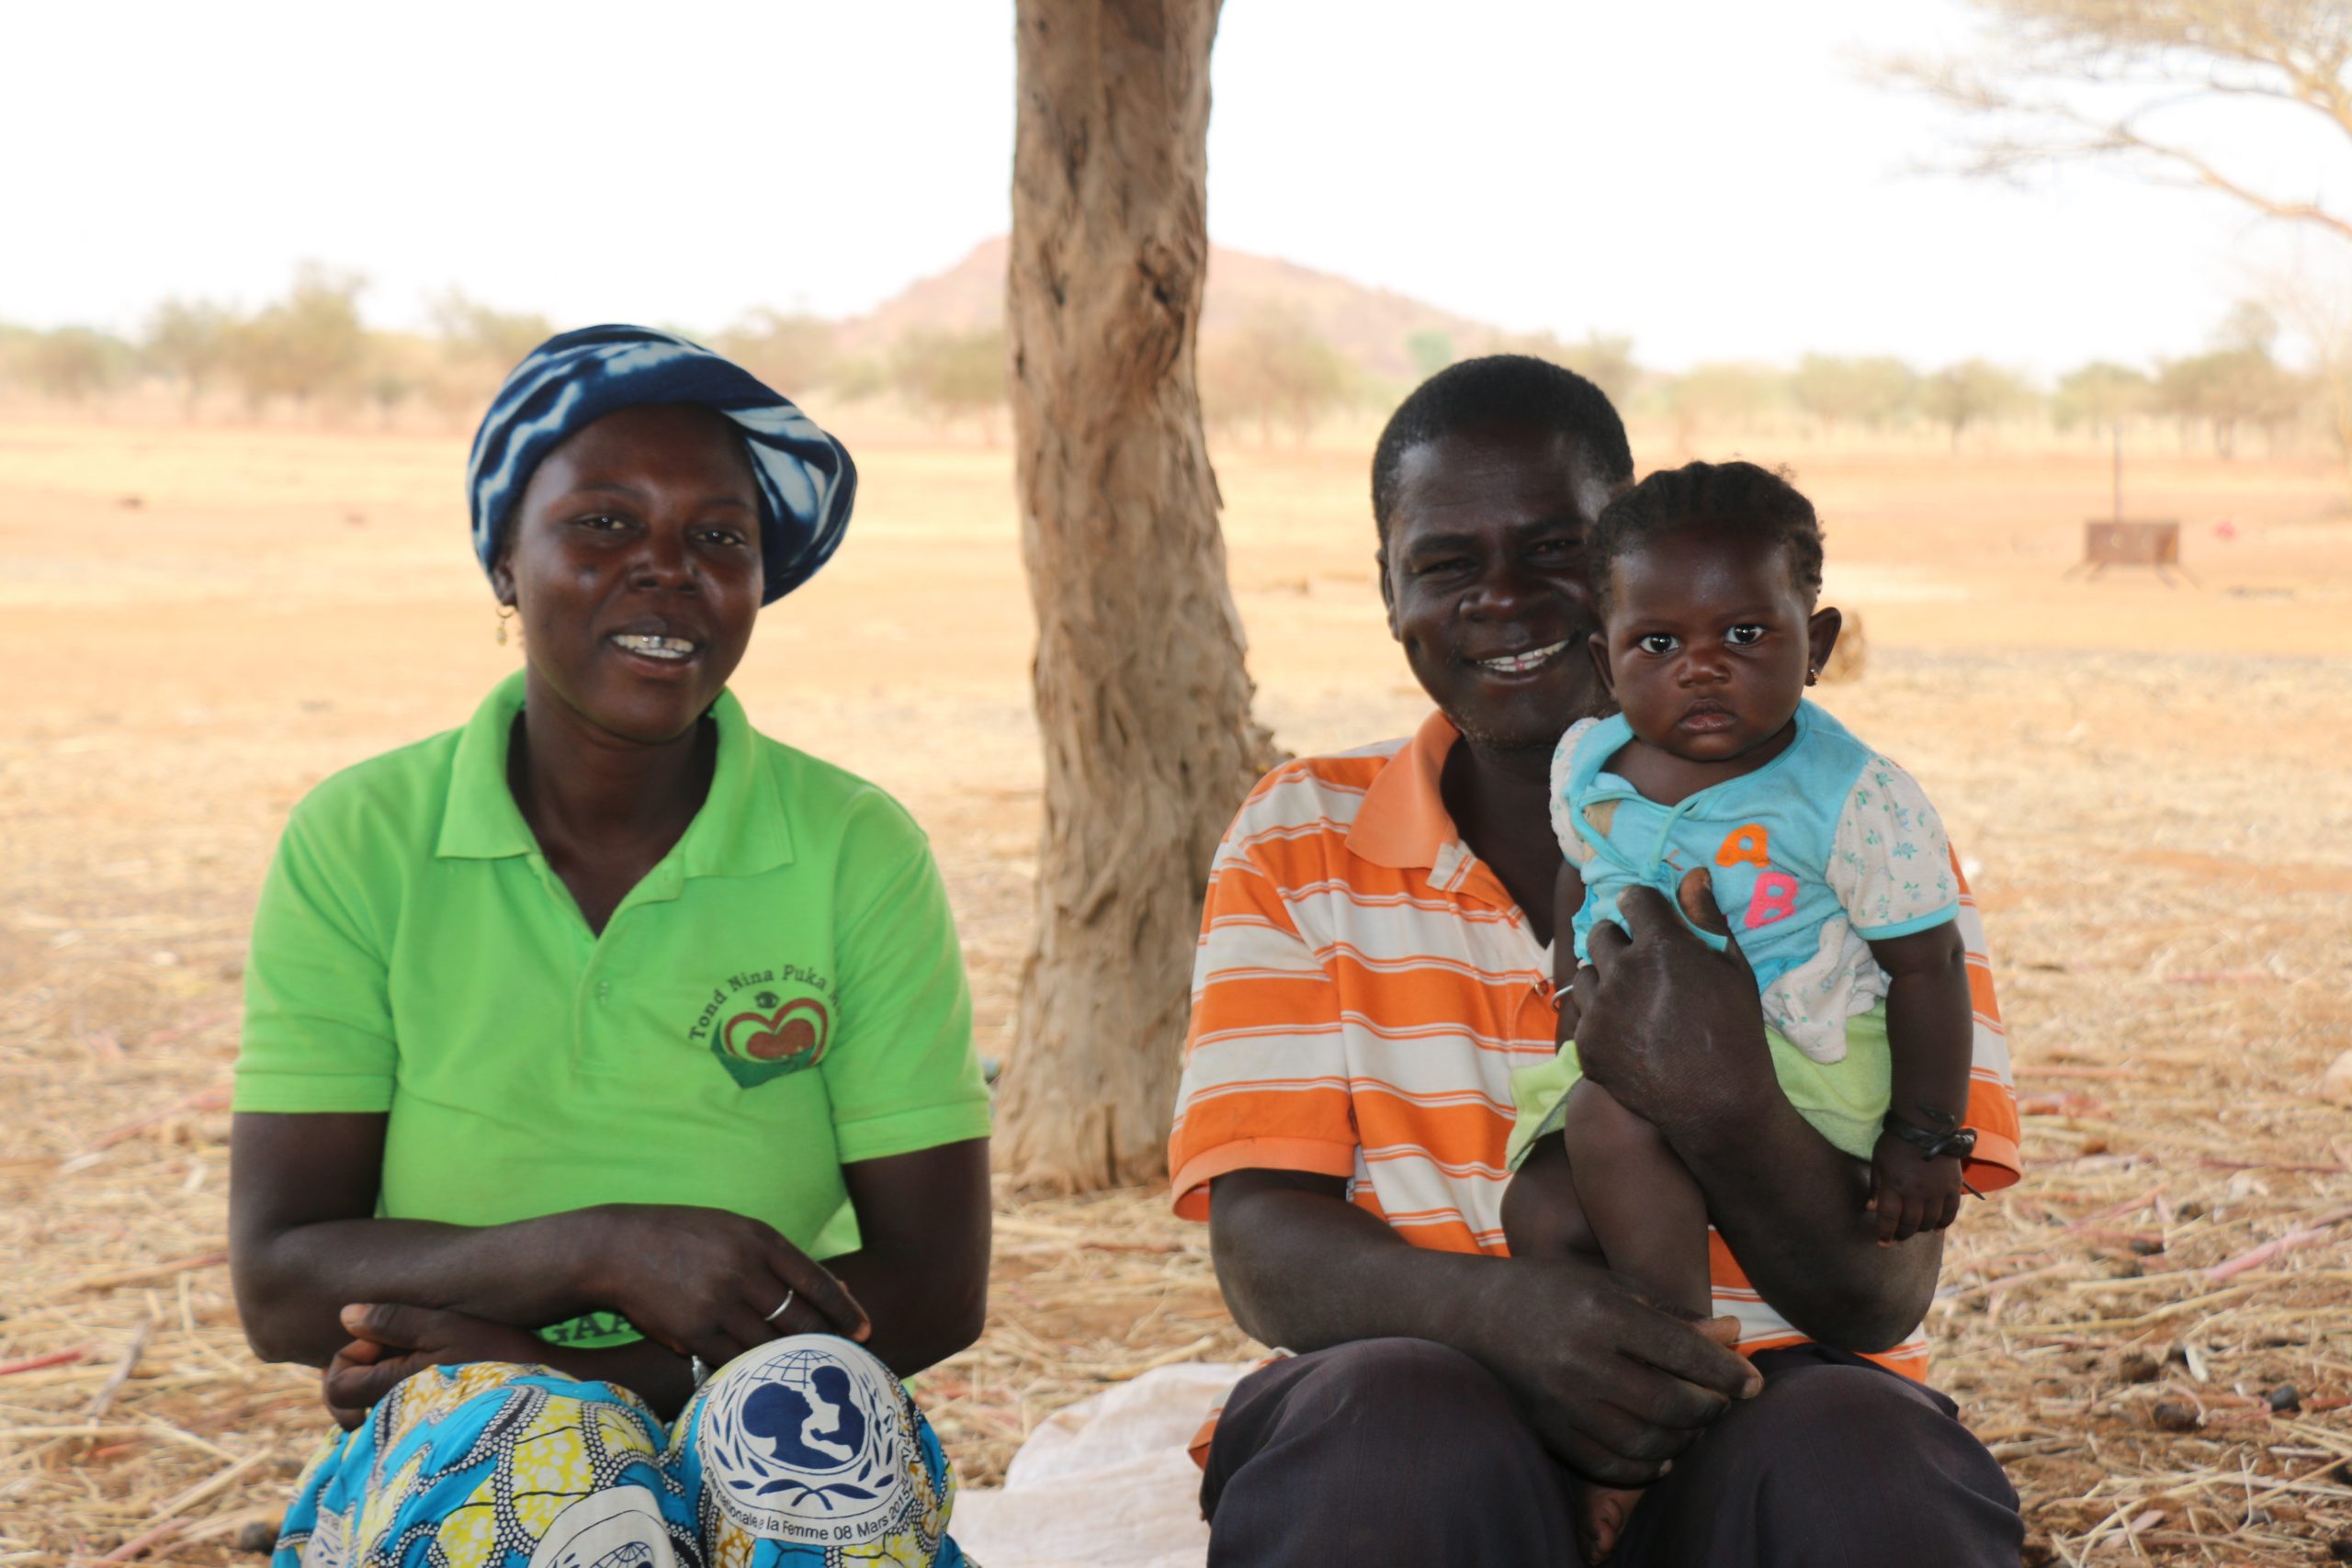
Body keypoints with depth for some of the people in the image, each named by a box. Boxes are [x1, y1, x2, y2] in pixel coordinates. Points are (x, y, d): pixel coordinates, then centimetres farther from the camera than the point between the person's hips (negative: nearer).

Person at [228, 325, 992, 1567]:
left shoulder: (857, 851, -1)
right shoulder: (358, 844, -1)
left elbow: (936, 1288, -4)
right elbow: (278, 1286, -6)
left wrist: (554, 1359, -14)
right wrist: (606, 1250, -23)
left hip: (774, 1440, 1)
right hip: (443, 1462, -1)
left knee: (810, 1414, -33)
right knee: (548, 1455, -34)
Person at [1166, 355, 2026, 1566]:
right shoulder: (1299, 849, 8)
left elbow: (1882, 1298, -5)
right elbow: (1263, 1253, -4)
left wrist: (1725, 1107, -27)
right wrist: (1501, 1305, -26)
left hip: (1751, 1426, 0)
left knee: (1855, 1459, -33)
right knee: (1398, 1424, -34)